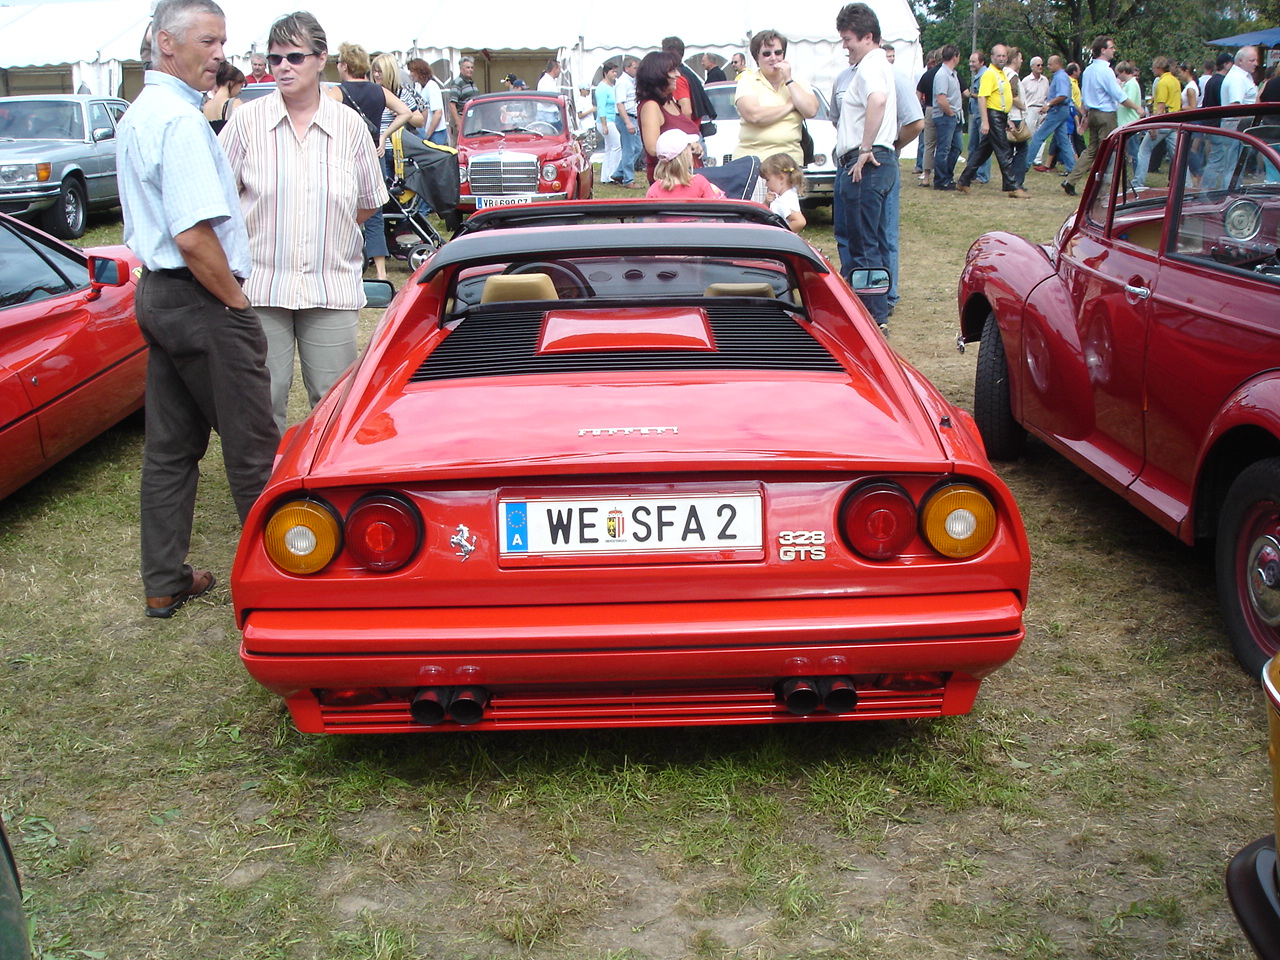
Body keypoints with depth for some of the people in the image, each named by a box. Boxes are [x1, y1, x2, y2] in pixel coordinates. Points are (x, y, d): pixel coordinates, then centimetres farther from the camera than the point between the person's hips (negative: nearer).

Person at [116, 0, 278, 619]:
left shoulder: (138, 115, 15)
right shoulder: (181, 119, -18)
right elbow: (195, 236, -26)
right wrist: (237, 301, -12)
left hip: (156, 292, 10)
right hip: (201, 299, -10)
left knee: (170, 447, 13)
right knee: (252, 450, -1)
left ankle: (165, 584, 20)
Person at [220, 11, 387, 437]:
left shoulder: (350, 126, 4)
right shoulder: (247, 120, 0)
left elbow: (370, 202, 15)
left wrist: (328, 229, 9)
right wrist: (247, 239, 4)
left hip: (333, 288, 1)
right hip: (262, 287, -1)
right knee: (264, 399, 3)